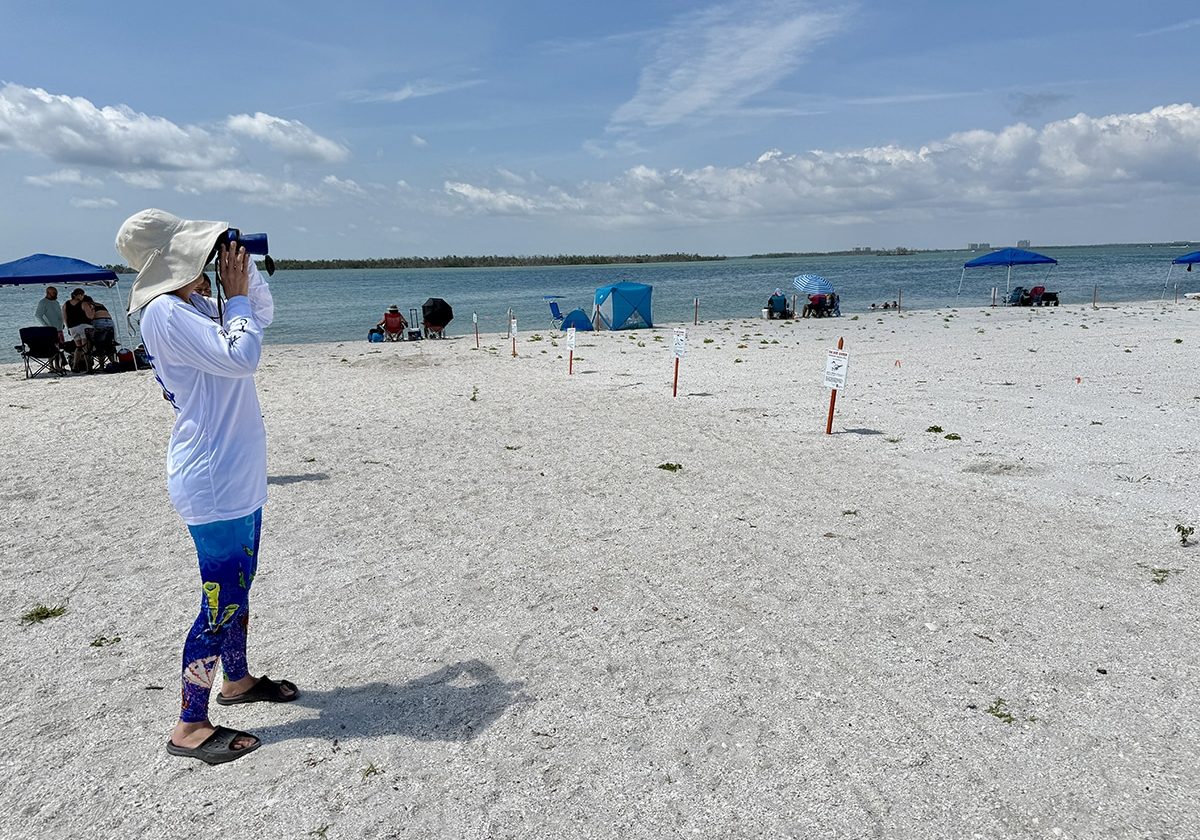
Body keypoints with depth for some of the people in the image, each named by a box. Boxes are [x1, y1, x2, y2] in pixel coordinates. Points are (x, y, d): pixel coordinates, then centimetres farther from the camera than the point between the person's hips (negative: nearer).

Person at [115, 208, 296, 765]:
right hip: (212, 483, -10)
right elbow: (240, 357, -26)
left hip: (238, 477, 10)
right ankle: (189, 726, 8)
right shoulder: (165, 313, -19)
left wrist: (245, 268, 7)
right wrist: (236, 294, -13)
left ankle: (238, 679, 38)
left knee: (237, 585, 21)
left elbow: (262, 317, 22)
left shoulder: (195, 306, 10)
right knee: (224, 600, -4)